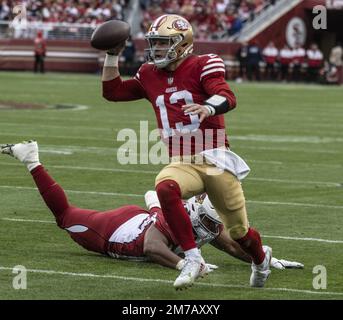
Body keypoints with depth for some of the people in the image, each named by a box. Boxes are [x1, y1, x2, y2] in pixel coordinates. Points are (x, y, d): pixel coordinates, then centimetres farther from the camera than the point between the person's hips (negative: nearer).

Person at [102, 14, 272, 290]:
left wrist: (208, 108, -45)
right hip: (181, 164, 4)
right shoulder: (150, 75, 13)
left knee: (238, 231, 5)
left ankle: (261, 258, 42)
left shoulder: (201, 66, -6)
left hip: (214, 160, -3)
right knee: (165, 187, -34)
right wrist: (113, 56, 9)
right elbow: (112, 91, 21)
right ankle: (193, 260, -26)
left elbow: (228, 98, -22)